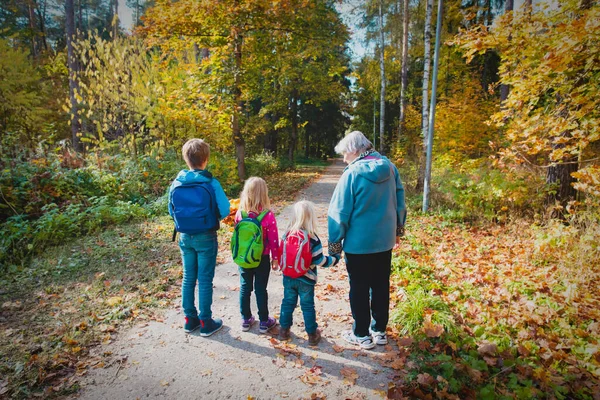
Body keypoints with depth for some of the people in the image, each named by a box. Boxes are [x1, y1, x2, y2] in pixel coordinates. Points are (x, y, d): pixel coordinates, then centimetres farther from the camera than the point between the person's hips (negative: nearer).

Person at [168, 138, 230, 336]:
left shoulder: (176, 183, -4)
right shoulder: (211, 183, -17)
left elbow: (172, 211, 6)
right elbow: (224, 211, -13)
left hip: (184, 237, 4)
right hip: (205, 237, -4)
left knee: (188, 278, 17)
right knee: (205, 280, 7)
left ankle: (190, 319, 30)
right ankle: (206, 323, 19)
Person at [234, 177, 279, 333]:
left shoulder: (239, 214, -11)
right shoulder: (268, 216, -18)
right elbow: (273, 240, -12)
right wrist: (275, 258, 1)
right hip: (262, 259, -2)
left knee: (245, 288, 16)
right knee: (261, 290, 9)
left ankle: (246, 320, 29)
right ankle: (264, 322, 23)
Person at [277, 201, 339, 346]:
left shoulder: (287, 235, -7)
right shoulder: (312, 238, -20)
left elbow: (281, 254, 4)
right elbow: (320, 261, -17)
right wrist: (335, 259, -1)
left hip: (288, 278, 3)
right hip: (306, 280, -3)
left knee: (288, 302, 18)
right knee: (307, 306, 11)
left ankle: (284, 330, 31)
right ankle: (312, 335, 24)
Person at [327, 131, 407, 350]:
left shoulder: (352, 173, -18)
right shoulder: (390, 168, 0)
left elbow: (339, 212, -16)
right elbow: (400, 202, 8)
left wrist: (334, 242, -6)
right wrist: (398, 230, 20)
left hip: (358, 243, -6)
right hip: (385, 240, 6)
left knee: (359, 290, 10)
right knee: (381, 287, 18)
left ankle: (362, 335, 23)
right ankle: (380, 331, 32)